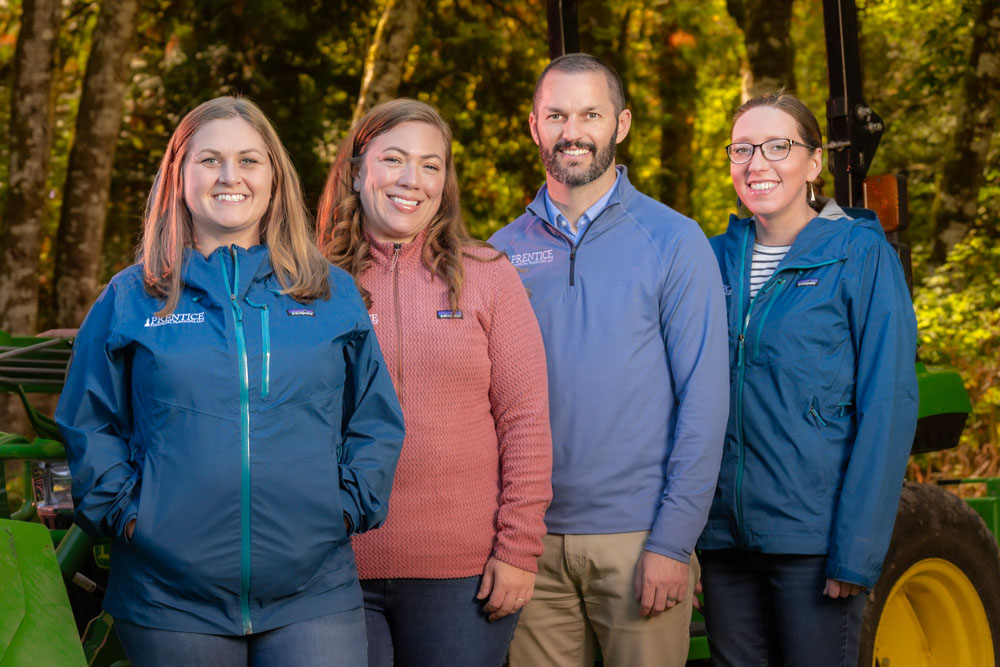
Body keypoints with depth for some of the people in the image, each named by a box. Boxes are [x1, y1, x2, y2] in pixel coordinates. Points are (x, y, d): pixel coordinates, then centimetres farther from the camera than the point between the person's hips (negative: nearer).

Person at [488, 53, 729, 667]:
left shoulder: (673, 242, -2)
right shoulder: (503, 252, 8)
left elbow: (704, 399, -6)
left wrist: (673, 540, -13)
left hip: (639, 539, -3)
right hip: (534, 540, 3)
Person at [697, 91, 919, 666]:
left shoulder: (860, 255, -4)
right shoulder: (719, 258, 9)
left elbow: (889, 405, -9)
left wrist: (858, 548, -15)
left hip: (813, 533, -4)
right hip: (725, 529, 5)